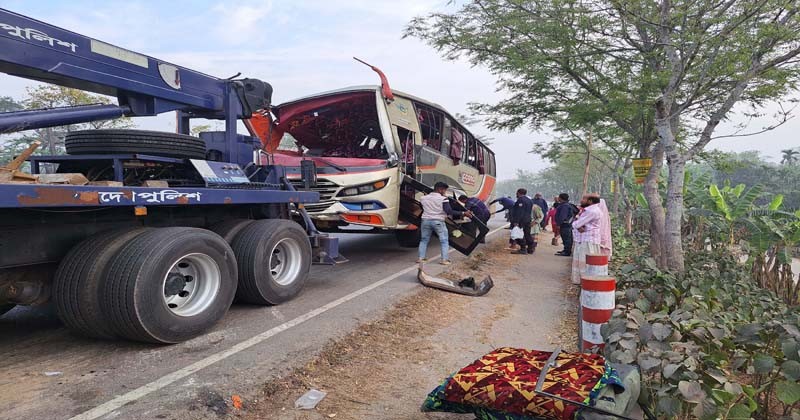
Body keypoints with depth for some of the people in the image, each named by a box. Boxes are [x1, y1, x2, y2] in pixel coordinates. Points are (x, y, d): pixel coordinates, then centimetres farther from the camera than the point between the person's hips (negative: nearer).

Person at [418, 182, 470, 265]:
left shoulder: (423, 198, 6)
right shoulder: (443, 199, -11)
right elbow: (449, 211, -19)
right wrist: (463, 213, -16)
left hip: (426, 221, 4)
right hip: (438, 222, -4)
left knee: (424, 240, 17)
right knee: (444, 241, 7)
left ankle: (421, 258, 15)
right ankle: (444, 259, 0)